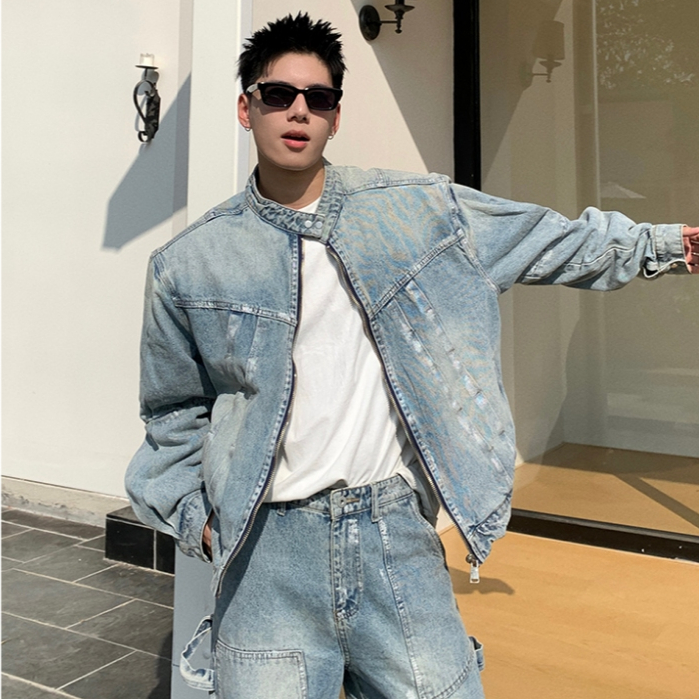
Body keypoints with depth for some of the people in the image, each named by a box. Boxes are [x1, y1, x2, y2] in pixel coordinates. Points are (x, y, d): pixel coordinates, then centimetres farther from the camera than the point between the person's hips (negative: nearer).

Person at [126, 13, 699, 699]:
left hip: (396, 535, 1)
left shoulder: (418, 208, 4)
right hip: (269, 550, 0)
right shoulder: (190, 262, 4)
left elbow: (551, 240, 15)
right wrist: (193, 516, 5)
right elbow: (175, 411, 13)